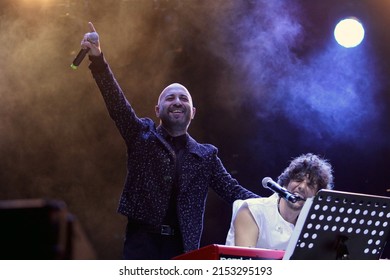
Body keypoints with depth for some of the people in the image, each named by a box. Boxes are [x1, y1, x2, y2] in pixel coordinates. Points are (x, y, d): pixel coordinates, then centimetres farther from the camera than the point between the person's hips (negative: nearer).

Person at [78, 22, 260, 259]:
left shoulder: (206, 155, 15)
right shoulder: (143, 137, 10)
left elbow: (233, 190, 11)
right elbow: (117, 103, -2)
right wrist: (98, 59, -16)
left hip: (182, 248, 2)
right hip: (143, 241, -2)